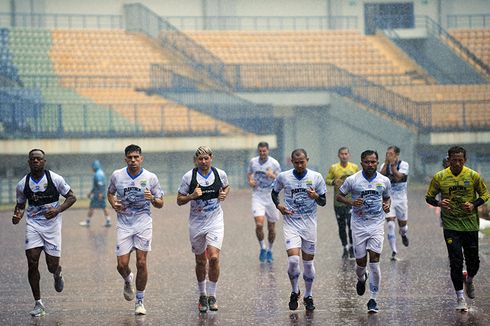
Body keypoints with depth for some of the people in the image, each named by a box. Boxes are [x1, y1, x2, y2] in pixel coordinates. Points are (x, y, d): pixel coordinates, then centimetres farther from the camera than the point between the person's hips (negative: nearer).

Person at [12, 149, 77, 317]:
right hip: (33, 225, 2)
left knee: (52, 266, -1)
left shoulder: (55, 179, -7)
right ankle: (38, 304, 0)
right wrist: (17, 215, -9)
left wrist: (58, 210, -18)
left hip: (52, 224, -1)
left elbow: (72, 197, -1)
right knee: (32, 263, -10)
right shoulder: (22, 184, 0)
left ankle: (58, 274, 40)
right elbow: (20, 205, 14)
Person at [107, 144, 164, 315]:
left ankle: (139, 301, 8)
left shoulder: (150, 178, -4)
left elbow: (160, 204, 3)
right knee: (122, 264, -5)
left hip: (143, 224, -1)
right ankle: (128, 281, 32)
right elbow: (110, 192, 18)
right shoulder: (117, 175, -1)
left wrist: (152, 199, -19)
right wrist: (113, 203, -3)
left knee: (141, 263, -6)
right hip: (124, 225, 1)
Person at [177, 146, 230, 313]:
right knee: (201, 261, 11)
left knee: (214, 257, -16)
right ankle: (202, 295, 30)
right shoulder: (189, 177, -7)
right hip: (196, 224, 0)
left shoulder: (220, 174, -2)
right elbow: (179, 200, -2)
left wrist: (224, 194, -2)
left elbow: (226, 187, 20)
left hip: (215, 222, 0)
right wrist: (192, 195, -20)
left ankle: (211, 296, -2)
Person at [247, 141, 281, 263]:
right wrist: (250, 181, 0)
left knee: (271, 227, 7)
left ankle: (269, 250, 28)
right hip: (257, 197, 1)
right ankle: (262, 248, 4)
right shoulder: (253, 162, 2)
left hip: (271, 197, -1)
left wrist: (273, 176, -25)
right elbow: (249, 173, 21)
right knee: (259, 224, -17)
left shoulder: (274, 163, -7)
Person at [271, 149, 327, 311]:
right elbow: (274, 192, 17)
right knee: (293, 258, -15)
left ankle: (308, 296, 23)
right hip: (291, 223, -1)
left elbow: (323, 202, 3)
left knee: (308, 261, 7)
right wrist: (278, 205, -2)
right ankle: (295, 291, 8)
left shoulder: (316, 177, -2)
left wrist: (316, 197, -20)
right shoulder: (283, 177, -1)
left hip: (309, 224, 1)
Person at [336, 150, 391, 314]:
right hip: (359, 225, 0)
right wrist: (351, 202, -13)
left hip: (377, 225, 0)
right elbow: (339, 196, 5)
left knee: (374, 261, -11)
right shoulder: (352, 180, -5)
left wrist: (387, 206, -5)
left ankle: (373, 299, -5)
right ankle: (361, 278, 44)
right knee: (361, 262, 5)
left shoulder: (384, 181, 2)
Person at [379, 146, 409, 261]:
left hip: (401, 199, -1)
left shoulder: (403, 165, -7)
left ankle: (403, 235, 50)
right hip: (388, 199, 1)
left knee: (402, 224, 12)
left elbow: (398, 177, -21)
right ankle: (393, 252, -10)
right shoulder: (384, 165, 3)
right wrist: (386, 163, -17)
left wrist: (393, 165, -20)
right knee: (390, 224, -13)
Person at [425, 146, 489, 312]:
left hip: (470, 224, 1)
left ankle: (469, 280, 40)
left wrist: (474, 205, -14)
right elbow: (429, 197, 4)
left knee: (473, 260, 6)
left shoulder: (473, 176, -5)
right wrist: (438, 203, -17)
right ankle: (460, 297, 5)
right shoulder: (439, 177, -5)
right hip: (451, 225, -1)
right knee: (456, 261, -6)